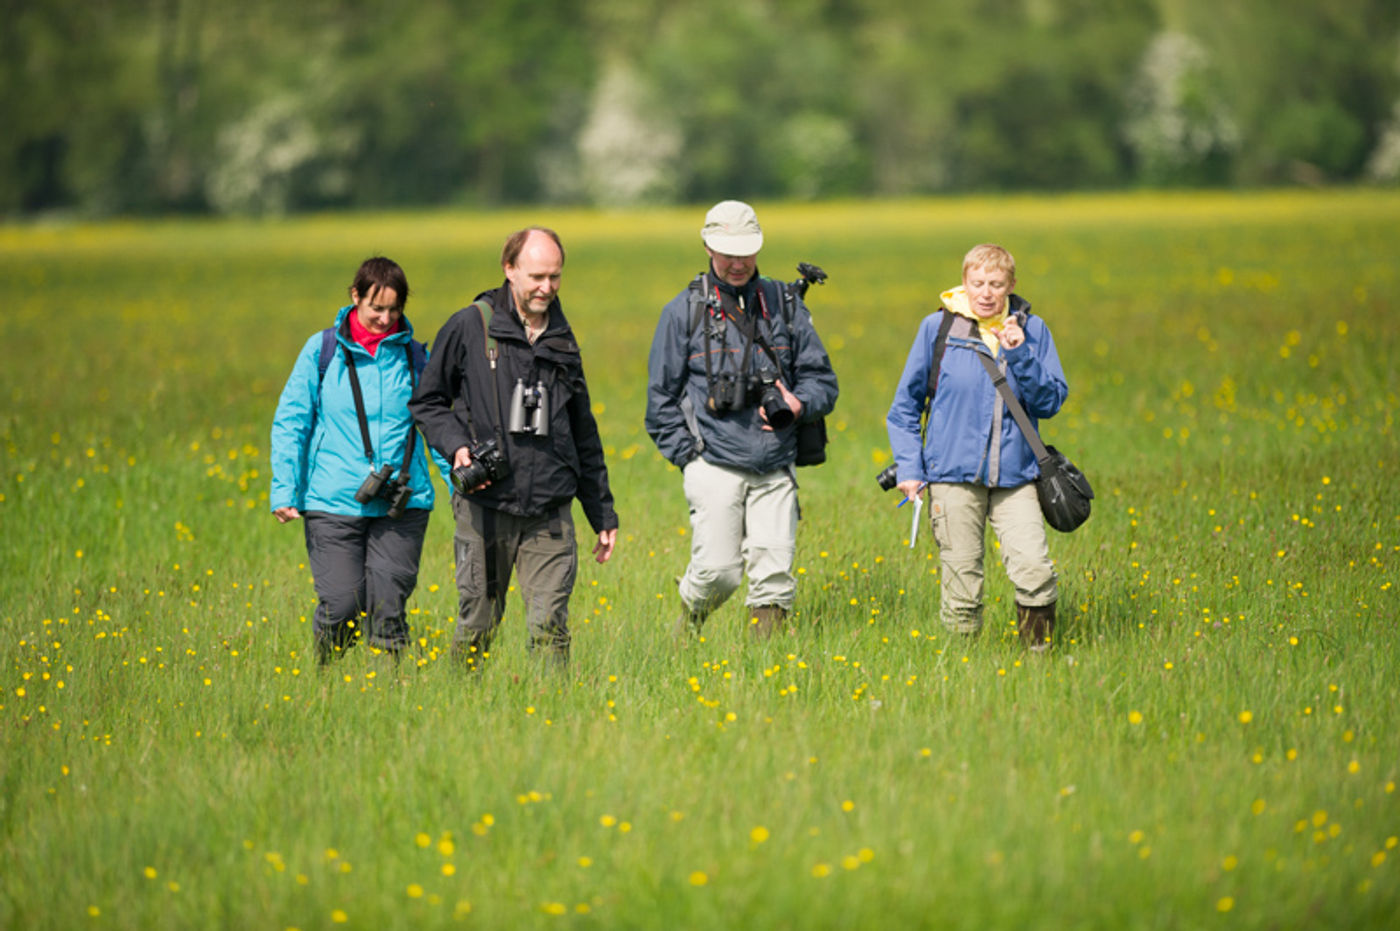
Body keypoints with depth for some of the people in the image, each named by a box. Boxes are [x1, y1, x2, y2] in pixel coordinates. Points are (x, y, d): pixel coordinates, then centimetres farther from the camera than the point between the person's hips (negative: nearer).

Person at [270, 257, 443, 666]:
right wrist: (284, 492, -3)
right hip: (334, 503, -1)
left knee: (387, 609, -4)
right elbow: (290, 424, 5)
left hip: (402, 505, 1)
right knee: (341, 606, -5)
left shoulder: (415, 356, 8)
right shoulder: (323, 350, 3)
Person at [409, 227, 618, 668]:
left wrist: (603, 515, 21)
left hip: (550, 514, 2)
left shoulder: (562, 341, 14)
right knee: (477, 625, 3)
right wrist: (456, 446, -10)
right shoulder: (469, 328, 1)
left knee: (550, 626, -7)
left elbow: (584, 434, 21)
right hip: (485, 509, -2)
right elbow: (427, 402, 9)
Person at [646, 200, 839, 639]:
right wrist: (688, 457, -1)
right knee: (719, 570, -8)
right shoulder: (684, 311, 3)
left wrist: (799, 405, -8)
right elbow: (661, 396, 7)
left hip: (775, 468, 2)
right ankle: (689, 617, 22)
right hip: (715, 466, -2)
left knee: (774, 573, -5)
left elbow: (822, 379, 14)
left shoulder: (784, 304, 10)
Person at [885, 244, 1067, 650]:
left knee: (1034, 568, -17)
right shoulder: (938, 327, 2)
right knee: (961, 587, 0)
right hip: (954, 475, -1)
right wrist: (909, 468, 2)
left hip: (1014, 477, 1)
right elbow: (905, 405, 10)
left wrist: (1020, 354, -11)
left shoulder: (1031, 329, 5)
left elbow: (1050, 402, 3)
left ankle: (1039, 654, -1)